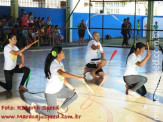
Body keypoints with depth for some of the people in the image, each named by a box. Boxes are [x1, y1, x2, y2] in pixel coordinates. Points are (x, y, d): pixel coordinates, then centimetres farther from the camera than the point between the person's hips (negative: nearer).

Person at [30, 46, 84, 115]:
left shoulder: (60, 64, 7)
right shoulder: (54, 64, -25)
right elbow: (63, 73, -43)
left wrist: (70, 87, 9)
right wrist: (78, 78, -46)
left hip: (59, 90, 9)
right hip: (51, 92, -9)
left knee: (74, 95, -2)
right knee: (53, 114, -5)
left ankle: (61, 109, 16)